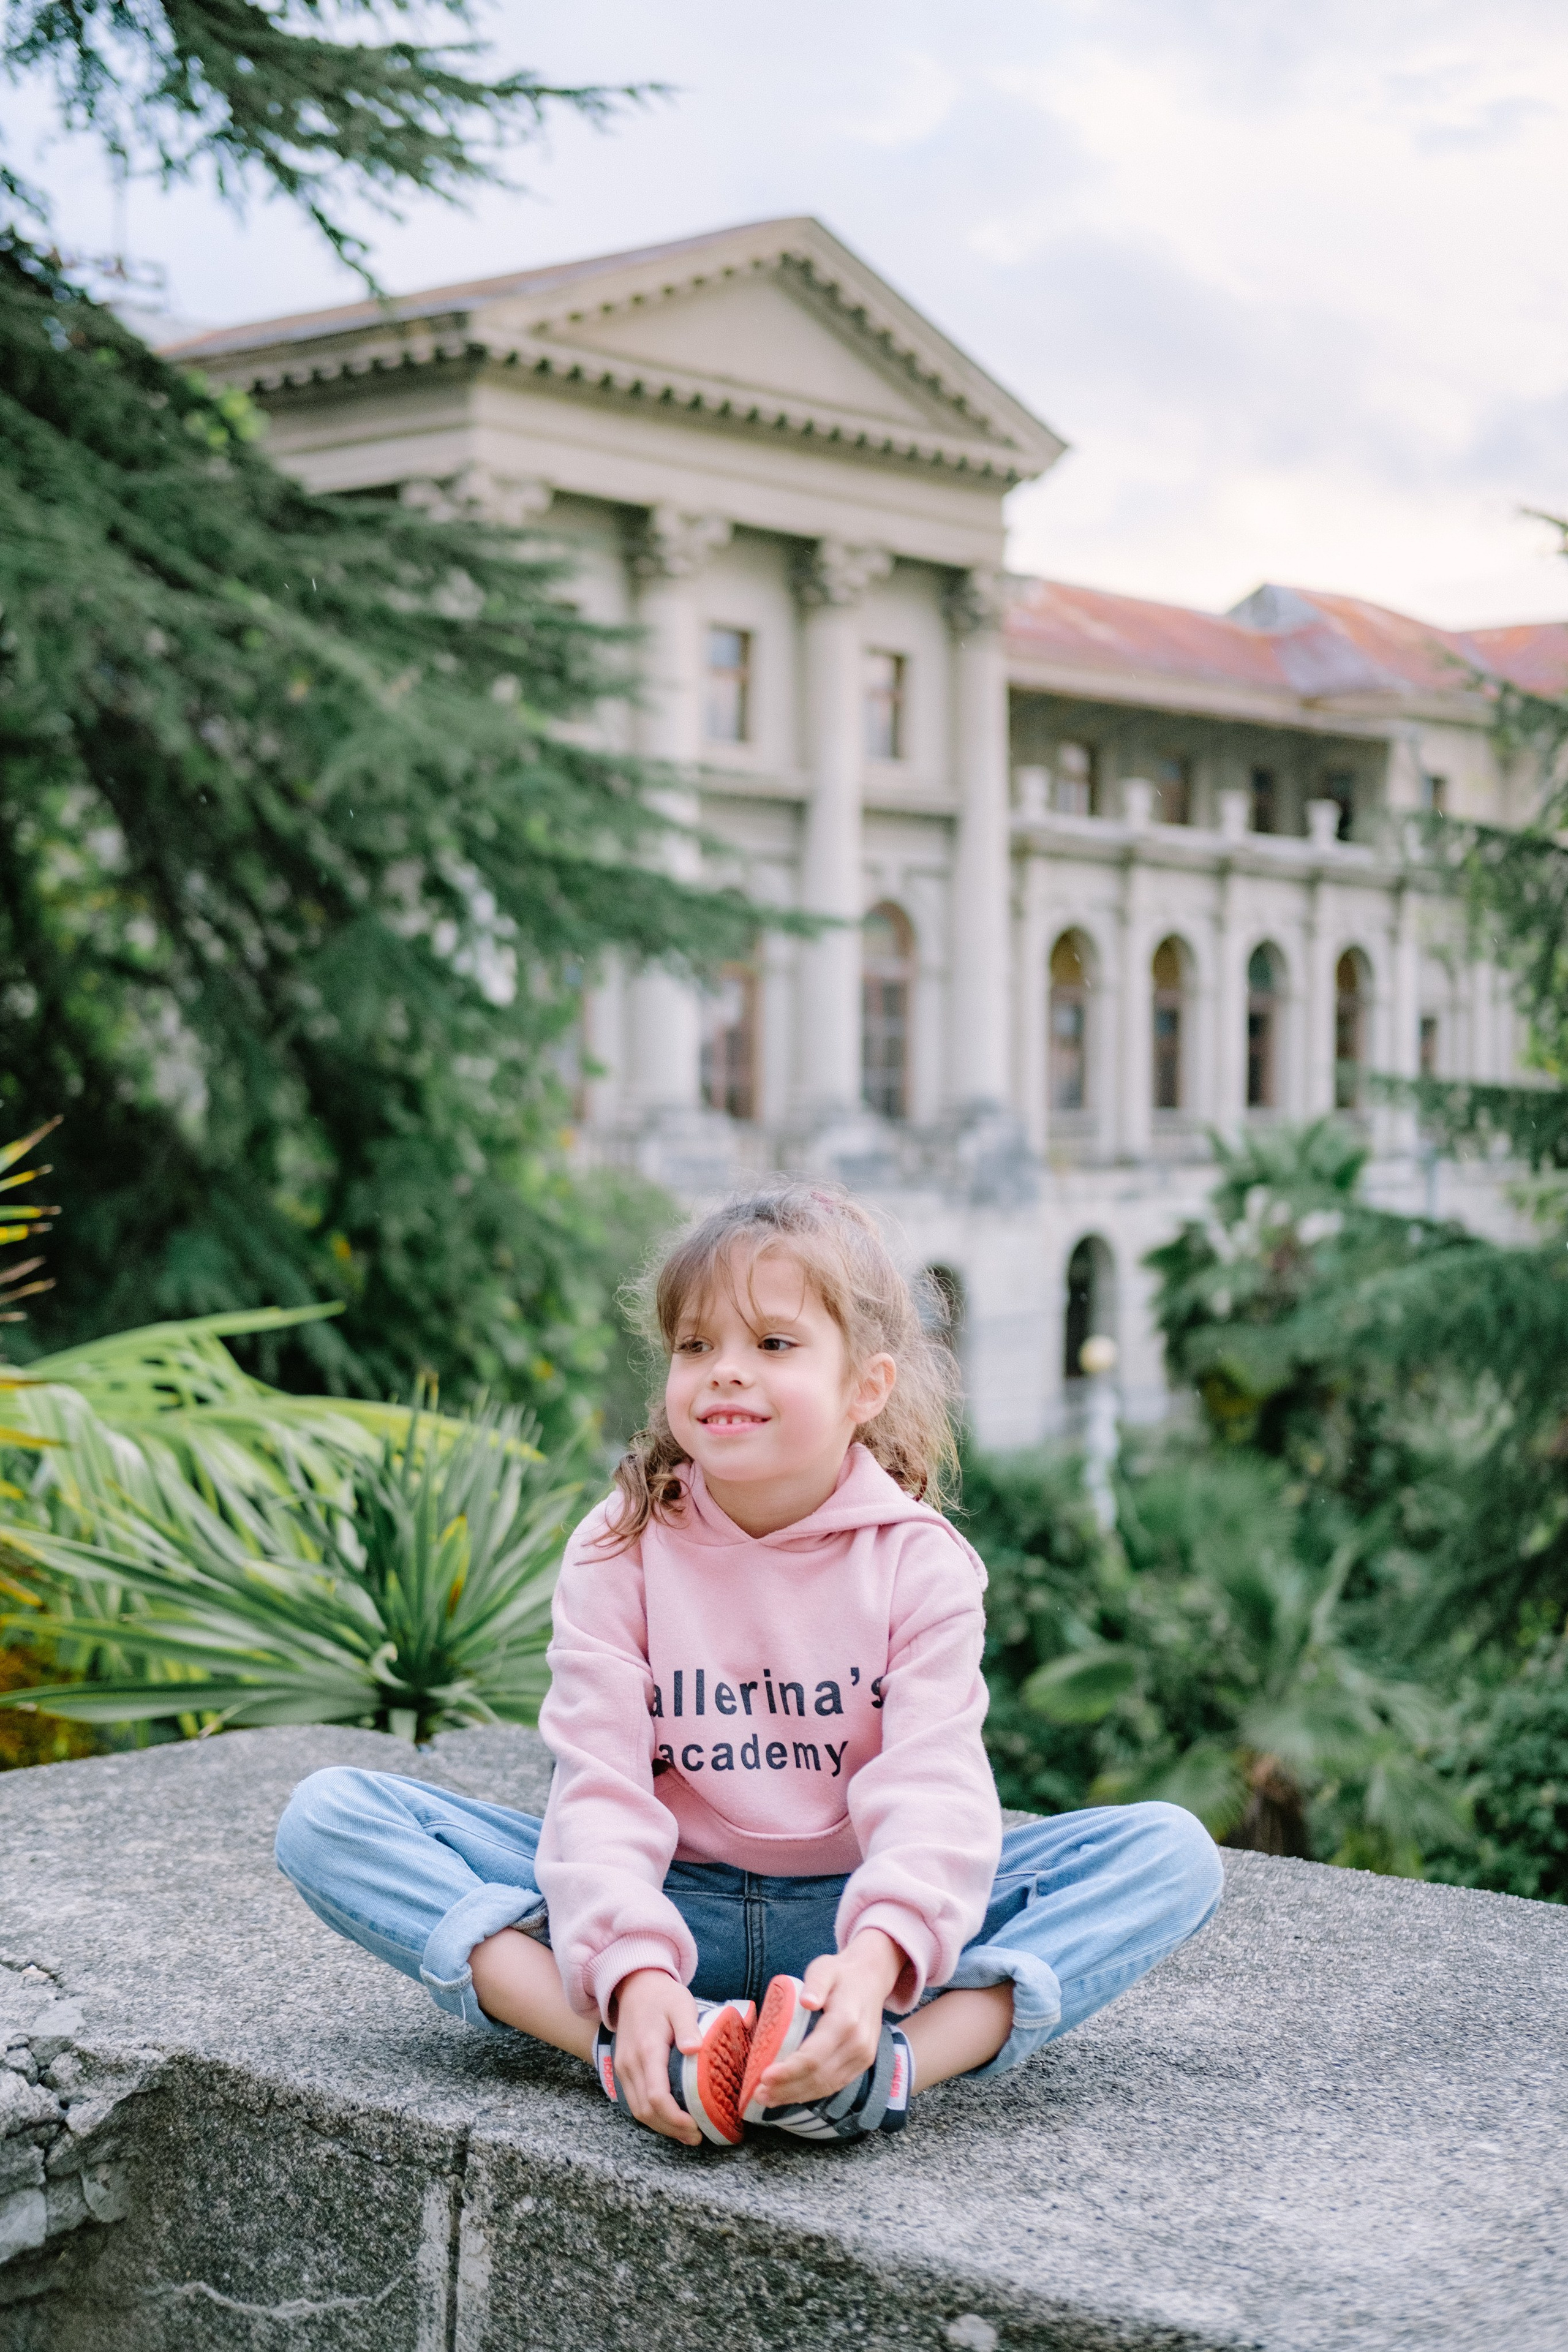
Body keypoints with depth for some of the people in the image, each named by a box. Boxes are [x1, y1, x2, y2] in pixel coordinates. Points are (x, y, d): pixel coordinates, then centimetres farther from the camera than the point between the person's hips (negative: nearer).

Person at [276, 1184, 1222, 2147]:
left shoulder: (918, 1561, -6)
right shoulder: (621, 1551, -4)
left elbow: (933, 1787, -19)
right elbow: (602, 1786, -14)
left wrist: (875, 1957, -39)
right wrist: (631, 1967, -33)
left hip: (856, 1915, 0)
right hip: (670, 1904, 0)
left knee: (1173, 1850, -21)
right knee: (329, 1816, -19)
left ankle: (894, 2060, -41)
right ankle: (632, 2050, -36)